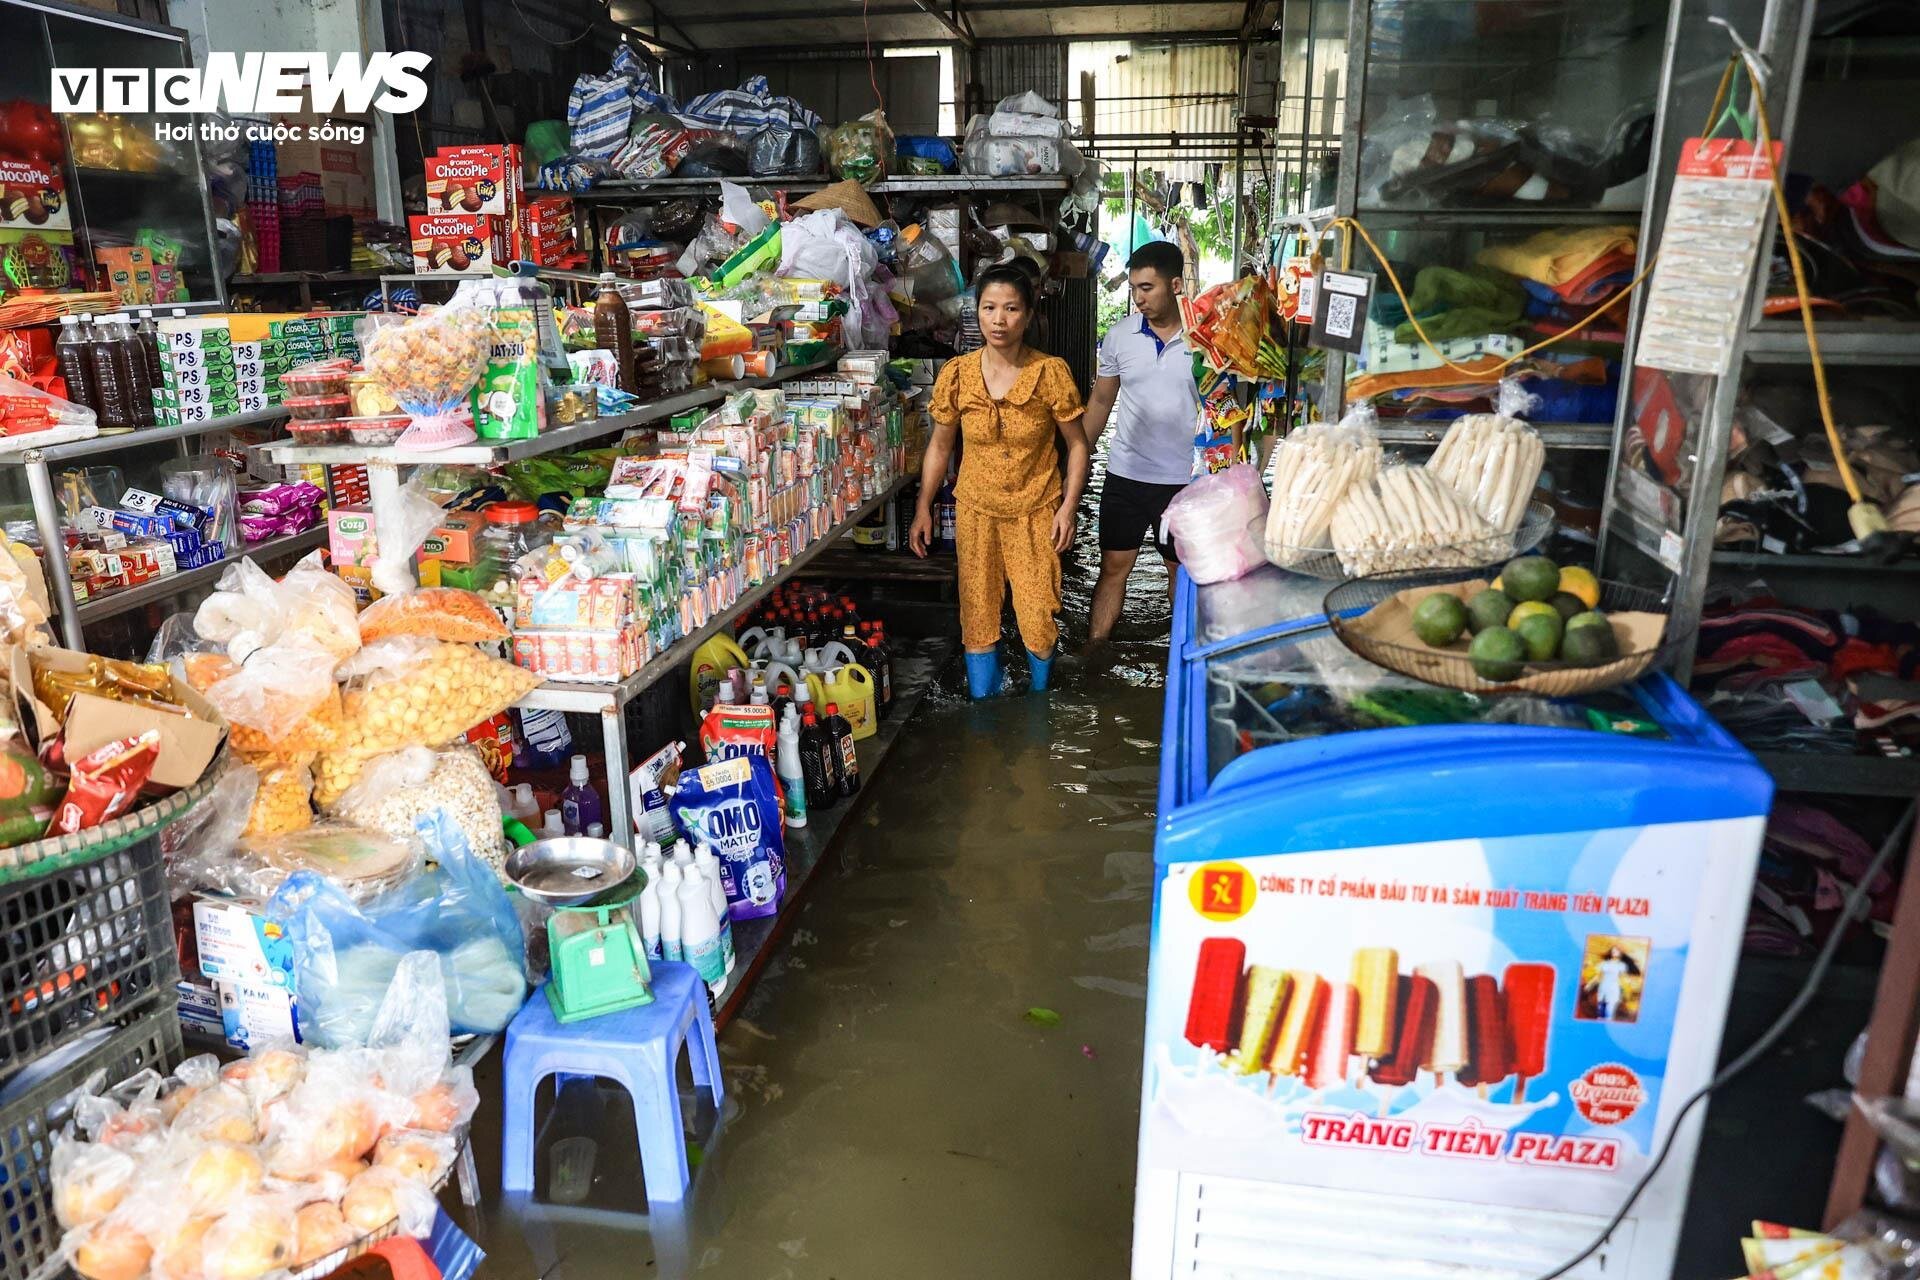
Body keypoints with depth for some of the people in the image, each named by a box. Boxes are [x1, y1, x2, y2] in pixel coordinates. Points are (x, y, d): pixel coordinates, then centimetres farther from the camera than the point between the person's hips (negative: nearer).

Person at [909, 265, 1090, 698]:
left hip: (1035, 512, -2)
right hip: (975, 512, 2)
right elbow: (940, 445, 6)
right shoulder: (956, 374, -5)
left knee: (1039, 620, -1)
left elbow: (1076, 444, -3)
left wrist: (1068, 507, -10)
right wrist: (923, 508, 4)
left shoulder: (1051, 372, -11)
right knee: (977, 618, 7)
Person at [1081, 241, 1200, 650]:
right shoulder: (1119, 336, -1)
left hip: (1184, 481, -2)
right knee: (1113, 566, 8)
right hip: (1125, 476, 2)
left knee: (1182, 570, 13)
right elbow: (1100, 401, 9)